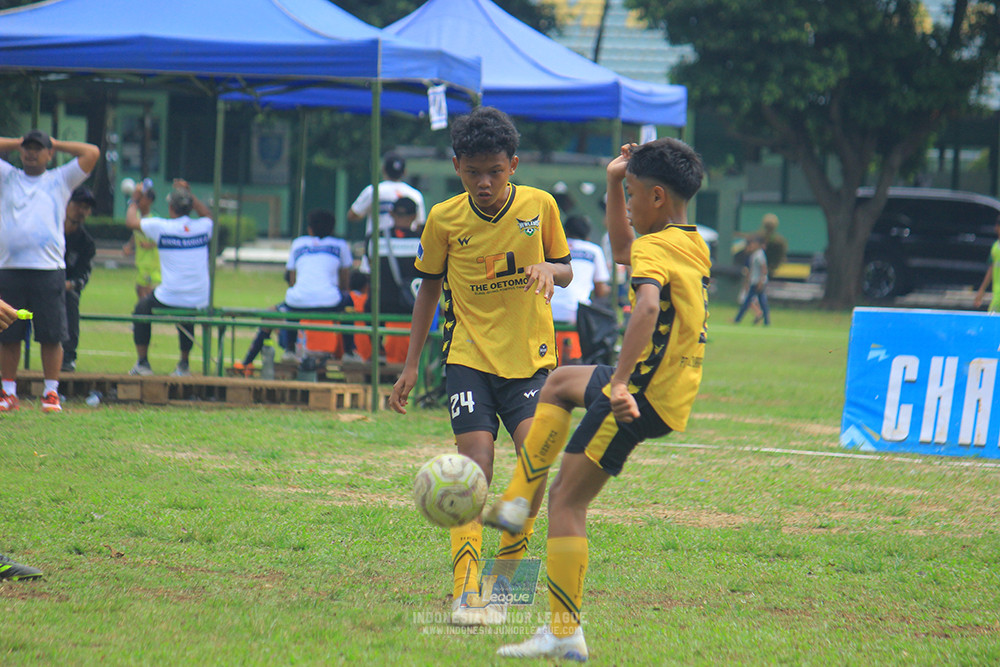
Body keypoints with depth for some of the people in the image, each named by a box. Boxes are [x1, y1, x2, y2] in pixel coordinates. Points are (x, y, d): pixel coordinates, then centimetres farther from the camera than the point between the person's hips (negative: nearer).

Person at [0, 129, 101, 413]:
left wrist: (57, 144, 14)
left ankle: (51, 393, 2)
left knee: (51, 335, -3)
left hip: (49, 269, -1)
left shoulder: (60, 180, 13)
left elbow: (92, 153, 7)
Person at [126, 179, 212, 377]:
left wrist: (134, 199, 23)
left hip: (169, 299, -4)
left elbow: (131, 221, 7)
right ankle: (184, 364, 34)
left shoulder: (162, 227, -9)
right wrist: (189, 194, 30)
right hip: (199, 304, 4)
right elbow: (208, 215, 29)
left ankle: (142, 363, 20)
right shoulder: (203, 227, 1)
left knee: (142, 309, 25)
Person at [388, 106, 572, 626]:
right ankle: (466, 594, -13)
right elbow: (429, 289, 11)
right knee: (475, 467, -12)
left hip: (530, 358, 1)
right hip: (469, 357, -1)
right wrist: (411, 364, 9)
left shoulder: (539, 206, 0)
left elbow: (565, 270, 12)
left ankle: (508, 570, 5)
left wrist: (550, 270, -13)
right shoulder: (444, 220, -1)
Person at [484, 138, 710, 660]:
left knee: (567, 500, -8)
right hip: (673, 392, 10)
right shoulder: (693, 245, 12)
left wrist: (620, 380, -43)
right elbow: (622, 251, 31)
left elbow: (648, 305, -38)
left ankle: (565, 634, -12)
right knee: (560, 383, 32)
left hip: (641, 396, -10)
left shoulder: (654, 248, -17)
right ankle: (516, 503, 27)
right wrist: (614, 183, 24)